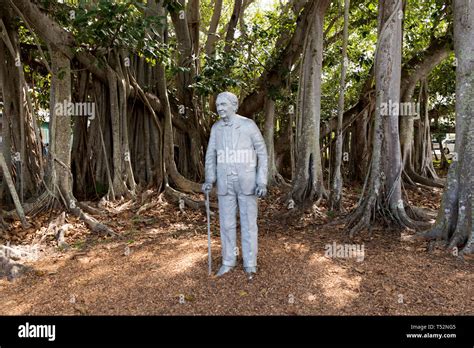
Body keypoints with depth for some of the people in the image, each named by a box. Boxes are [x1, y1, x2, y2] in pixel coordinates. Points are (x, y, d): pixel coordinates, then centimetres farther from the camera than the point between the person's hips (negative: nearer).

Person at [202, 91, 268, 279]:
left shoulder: (248, 125, -8)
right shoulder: (216, 128, 4)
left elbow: (262, 153, -4)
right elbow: (211, 155, 7)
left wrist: (262, 182, -12)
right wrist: (209, 180, -10)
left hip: (247, 182, -3)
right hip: (225, 183, 3)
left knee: (248, 222, 4)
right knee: (227, 222, 9)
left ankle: (250, 263, 20)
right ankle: (229, 260, 26)